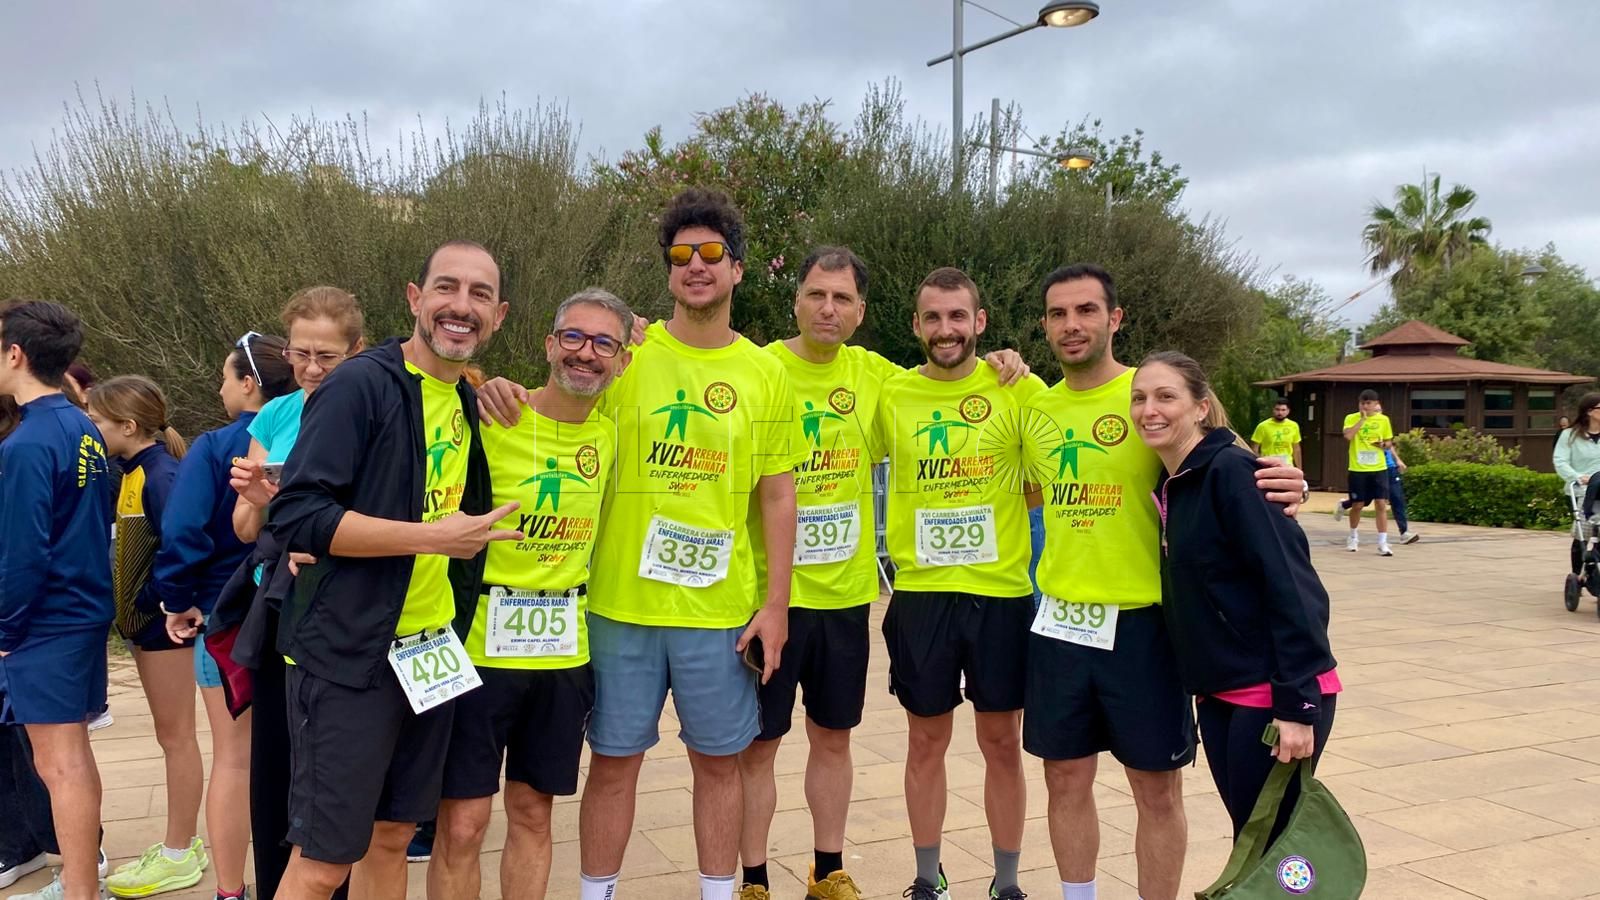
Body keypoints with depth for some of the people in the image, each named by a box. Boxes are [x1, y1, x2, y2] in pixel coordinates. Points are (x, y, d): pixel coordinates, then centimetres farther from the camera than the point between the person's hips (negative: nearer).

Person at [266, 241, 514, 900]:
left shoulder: (471, 405, 11)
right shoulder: (360, 384, -12)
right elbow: (293, 516, -20)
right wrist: (431, 536, -20)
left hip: (432, 650, 7)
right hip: (348, 657, -7)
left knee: (392, 835, 17)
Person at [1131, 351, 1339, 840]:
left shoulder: (1231, 471, -15)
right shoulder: (1169, 486, 9)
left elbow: (1293, 590, -19)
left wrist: (1297, 705, -21)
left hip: (1271, 695, -8)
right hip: (1218, 694, 8)